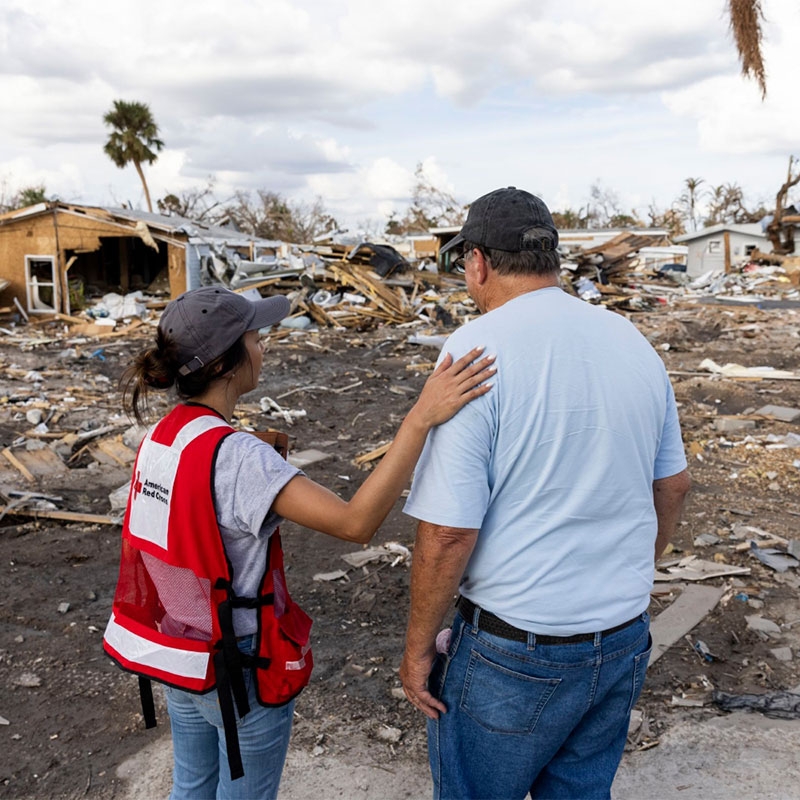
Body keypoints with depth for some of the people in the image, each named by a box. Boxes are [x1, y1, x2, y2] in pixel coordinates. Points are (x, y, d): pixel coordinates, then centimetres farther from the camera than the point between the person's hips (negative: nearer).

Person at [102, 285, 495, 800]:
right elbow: (355, 523, -38)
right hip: (238, 666, -7)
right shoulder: (234, 454, -29)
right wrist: (422, 416, -42)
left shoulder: (161, 436, -5)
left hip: (176, 648, 7)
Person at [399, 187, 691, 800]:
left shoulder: (477, 350, -20)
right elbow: (672, 487, 11)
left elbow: (448, 531, -22)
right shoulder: (633, 343, 1)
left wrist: (418, 649, -8)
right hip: (625, 639, 6)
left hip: (514, 650, -6)